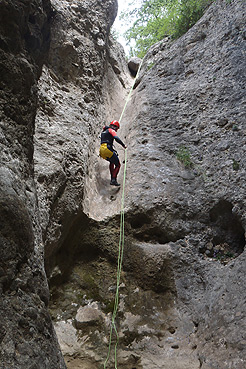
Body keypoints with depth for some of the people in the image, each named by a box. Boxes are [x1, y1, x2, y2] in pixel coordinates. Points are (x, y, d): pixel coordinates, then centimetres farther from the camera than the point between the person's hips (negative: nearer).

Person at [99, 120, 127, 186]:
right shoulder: (111, 130, 3)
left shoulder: (103, 132, 29)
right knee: (118, 165, 3)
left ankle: (112, 178, 25)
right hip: (107, 149, -8)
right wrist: (123, 145, -5)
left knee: (111, 162, 32)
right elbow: (117, 138, -16)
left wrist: (114, 150, 35)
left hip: (101, 150, 8)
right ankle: (114, 180, -12)